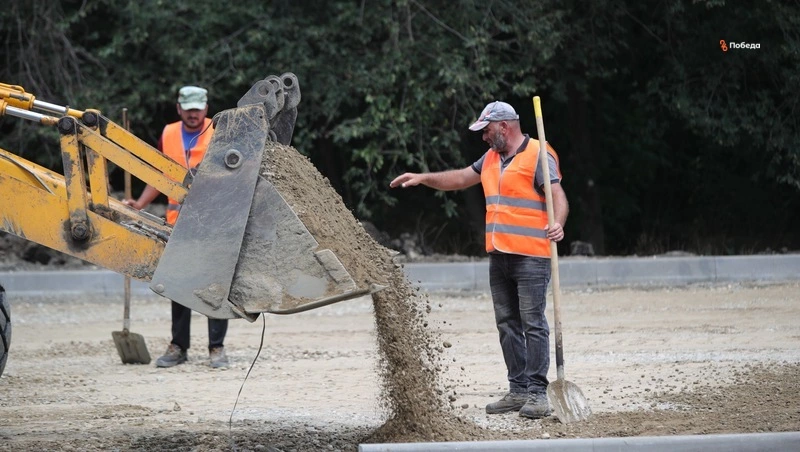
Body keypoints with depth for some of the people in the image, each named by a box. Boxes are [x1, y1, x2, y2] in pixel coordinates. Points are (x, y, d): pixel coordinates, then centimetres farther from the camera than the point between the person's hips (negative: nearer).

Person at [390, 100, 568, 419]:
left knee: (533, 323, -9)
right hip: (499, 257, 9)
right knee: (507, 324, 9)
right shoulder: (491, 158, 18)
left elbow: (558, 195, -17)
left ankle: (537, 393, -8)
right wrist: (423, 178, 24)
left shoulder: (537, 157, -8)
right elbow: (460, 179, 30)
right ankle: (518, 390, 13)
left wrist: (557, 224, -35)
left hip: (530, 257, -9)